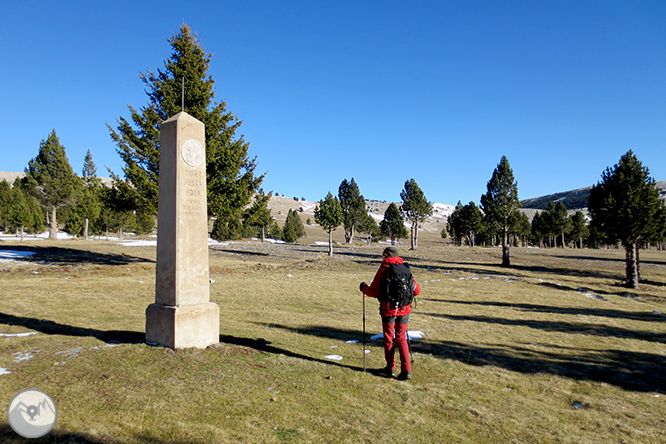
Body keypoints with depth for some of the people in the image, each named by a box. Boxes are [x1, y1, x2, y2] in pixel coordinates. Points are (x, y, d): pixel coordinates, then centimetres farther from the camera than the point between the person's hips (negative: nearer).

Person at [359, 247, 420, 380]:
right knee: (401, 339, 14)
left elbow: (374, 292, -7)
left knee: (389, 339, 13)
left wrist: (364, 288, 12)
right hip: (404, 310, 4)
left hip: (389, 310, -3)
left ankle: (390, 368, 25)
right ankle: (406, 370, 8)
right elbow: (416, 290, 6)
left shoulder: (383, 270, -8)